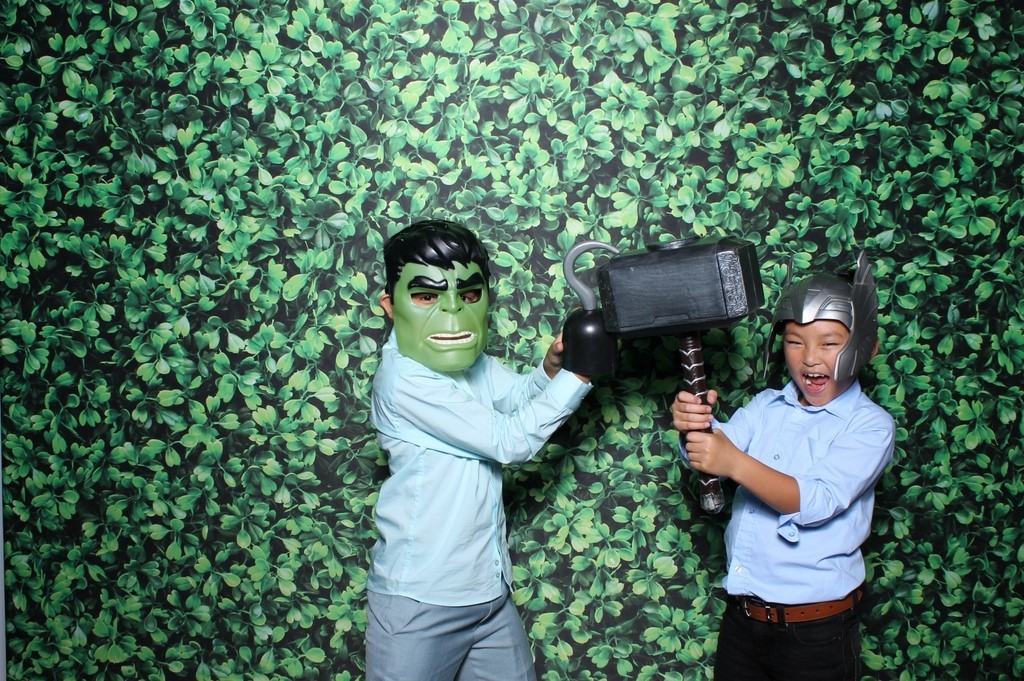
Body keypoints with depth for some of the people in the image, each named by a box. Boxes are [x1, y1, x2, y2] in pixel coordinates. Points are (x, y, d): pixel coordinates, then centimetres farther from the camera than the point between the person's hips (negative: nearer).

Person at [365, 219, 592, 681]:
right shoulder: (403, 381, -20)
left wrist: (552, 365, -17)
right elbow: (509, 440, -19)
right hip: (419, 603, -8)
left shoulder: (472, 366, 8)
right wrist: (579, 373, -16)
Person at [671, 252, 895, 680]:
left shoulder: (870, 425, -9)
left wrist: (734, 463, -34)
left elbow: (817, 502, -22)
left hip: (816, 630, -4)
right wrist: (693, 426, -30)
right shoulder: (767, 406, 6)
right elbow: (711, 452, -8)